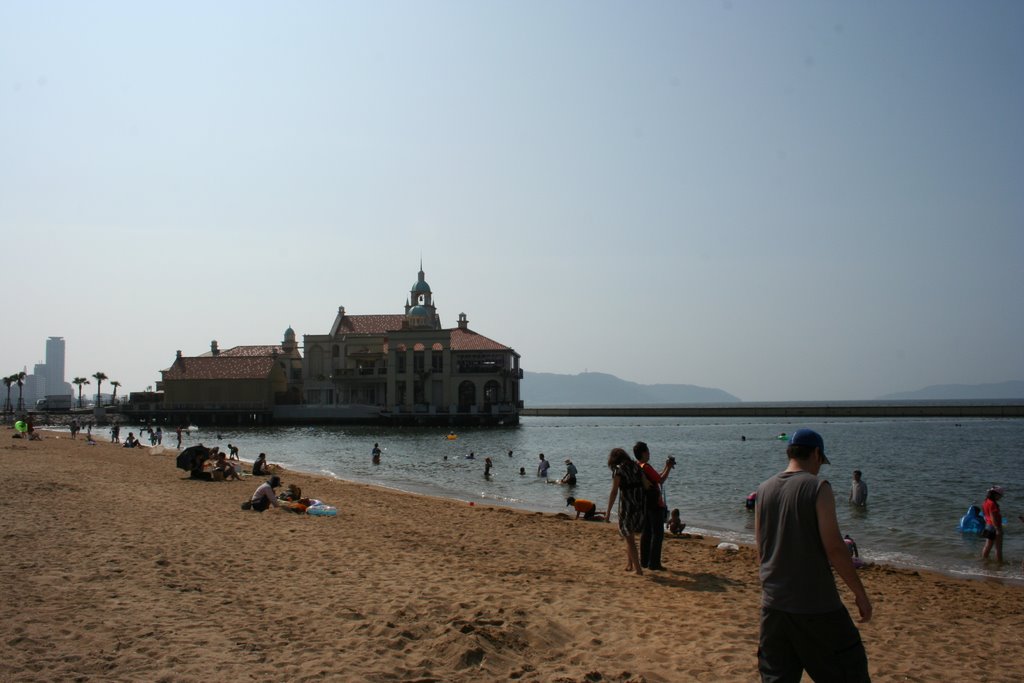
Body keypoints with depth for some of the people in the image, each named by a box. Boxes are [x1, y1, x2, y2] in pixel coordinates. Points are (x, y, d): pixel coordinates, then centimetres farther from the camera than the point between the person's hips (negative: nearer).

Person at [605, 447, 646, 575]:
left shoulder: (618, 470, -8)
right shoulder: (636, 467, 10)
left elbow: (614, 492, -12)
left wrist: (608, 512, -9)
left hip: (627, 505, -6)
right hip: (641, 506, 6)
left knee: (630, 539, 5)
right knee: (629, 535, 23)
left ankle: (638, 569, 3)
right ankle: (629, 564, 23)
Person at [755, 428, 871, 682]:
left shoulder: (764, 489, 6)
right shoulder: (818, 487, -11)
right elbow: (834, 548, -14)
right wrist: (860, 593, -5)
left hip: (773, 602, 6)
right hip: (815, 603, -6)